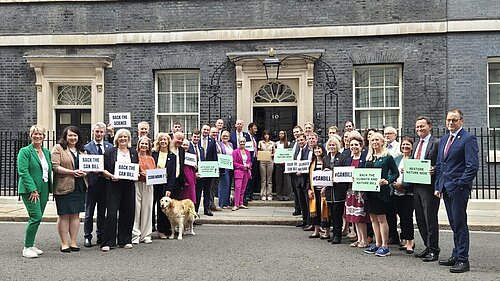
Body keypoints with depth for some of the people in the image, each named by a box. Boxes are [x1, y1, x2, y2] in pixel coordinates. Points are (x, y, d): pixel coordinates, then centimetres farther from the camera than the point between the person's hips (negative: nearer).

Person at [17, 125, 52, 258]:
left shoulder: (47, 152, 15)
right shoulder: (25, 151, -4)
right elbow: (23, 171, -12)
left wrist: (49, 188, 10)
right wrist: (33, 189, -18)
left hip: (43, 189, 6)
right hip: (30, 190, -6)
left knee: (37, 218, 8)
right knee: (36, 217, -12)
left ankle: (31, 244, 20)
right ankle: (27, 248, -2)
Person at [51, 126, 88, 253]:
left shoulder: (81, 150, 17)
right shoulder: (58, 148, -1)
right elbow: (55, 166, -10)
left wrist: (84, 172, 0)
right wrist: (72, 172, -18)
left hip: (79, 186, 5)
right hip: (63, 186, -5)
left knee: (75, 214, 8)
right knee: (64, 215, 1)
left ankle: (73, 242, 15)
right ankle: (64, 243, 10)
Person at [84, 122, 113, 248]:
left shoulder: (110, 147, 9)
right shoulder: (87, 147, 0)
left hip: (105, 182, 3)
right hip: (92, 182, -3)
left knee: (102, 211, 11)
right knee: (89, 212, 5)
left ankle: (101, 236, 21)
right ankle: (87, 237, 13)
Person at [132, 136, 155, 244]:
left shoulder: (151, 159, 18)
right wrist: (139, 174, -14)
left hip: (148, 186, 4)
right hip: (136, 184, -4)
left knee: (147, 209, 4)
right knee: (136, 209, -6)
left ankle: (146, 235, 11)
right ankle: (135, 235, 0)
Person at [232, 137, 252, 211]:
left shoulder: (247, 152, 15)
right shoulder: (235, 151, -2)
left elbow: (250, 161, 20)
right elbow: (234, 162, -6)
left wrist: (249, 165, -2)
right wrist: (242, 166, -13)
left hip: (246, 172, 6)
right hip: (239, 171, -6)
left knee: (243, 188, 8)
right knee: (238, 187, -13)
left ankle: (241, 204, 15)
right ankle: (236, 205, -12)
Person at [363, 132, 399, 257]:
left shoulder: (387, 157, -5)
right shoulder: (369, 157, 13)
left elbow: (395, 173, -5)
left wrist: (387, 181, -19)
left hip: (381, 191, -7)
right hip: (369, 191, 7)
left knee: (381, 218, -2)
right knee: (373, 219, 11)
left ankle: (385, 246, 7)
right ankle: (377, 244, 20)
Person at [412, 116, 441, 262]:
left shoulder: (436, 143, -6)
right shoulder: (417, 145, 18)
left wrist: (434, 170, -28)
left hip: (429, 186, -8)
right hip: (416, 186, 8)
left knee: (430, 219, -2)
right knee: (420, 219, 13)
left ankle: (434, 251, 9)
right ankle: (428, 247, 26)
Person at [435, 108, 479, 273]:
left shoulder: (468, 139, -7)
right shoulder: (443, 140, 17)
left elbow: (473, 165, -14)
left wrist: (460, 184, -16)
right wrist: (438, 186, 13)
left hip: (459, 188, -7)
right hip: (446, 188, 7)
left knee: (460, 223, -3)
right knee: (453, 224, 13)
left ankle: (463, 260, 4)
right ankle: (456, 256, 21)